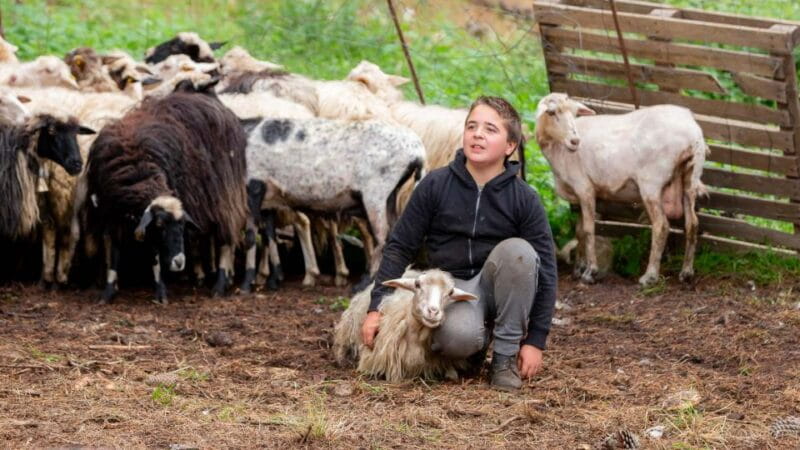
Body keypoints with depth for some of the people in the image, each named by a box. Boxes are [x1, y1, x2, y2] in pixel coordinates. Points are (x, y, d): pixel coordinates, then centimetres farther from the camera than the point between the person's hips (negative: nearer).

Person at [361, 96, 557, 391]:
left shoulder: (525, 199, -7)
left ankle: (506, 356, -16)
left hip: (499, 288, 1)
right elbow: (399, 247, 2)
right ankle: (477, 344, 5)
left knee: (518, 250, -32)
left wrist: (535, 341, -10)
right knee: (458, 336, -36)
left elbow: (545, 271, -5)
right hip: (451, 287, -1)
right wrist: (376, 307, -6)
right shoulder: (435, 186, -4)